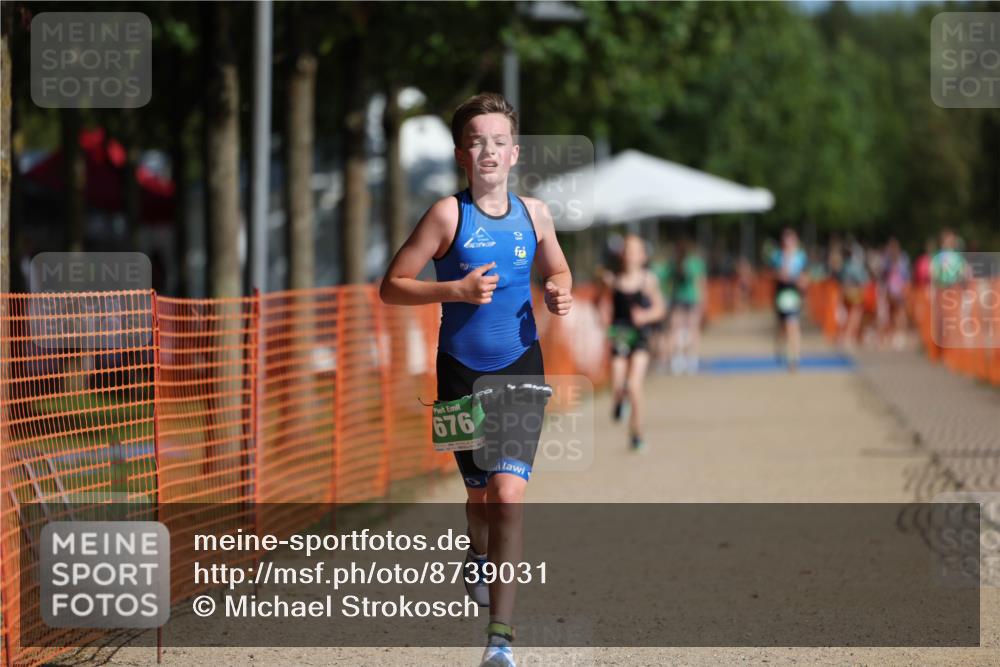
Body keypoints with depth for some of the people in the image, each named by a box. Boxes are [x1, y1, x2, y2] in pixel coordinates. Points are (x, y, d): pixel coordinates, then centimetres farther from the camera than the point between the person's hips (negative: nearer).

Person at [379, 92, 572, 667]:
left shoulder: (533, 213, 1)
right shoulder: (449, 214, -9)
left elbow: (558, 269, 21)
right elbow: (391, 287, -8)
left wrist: (560, 293, -2)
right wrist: (456, 290, -21)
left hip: (521, 368, 1)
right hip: (463, 372, -1)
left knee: (509, 495, -14)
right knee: (480, 494, 13)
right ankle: (480, 557, 51)